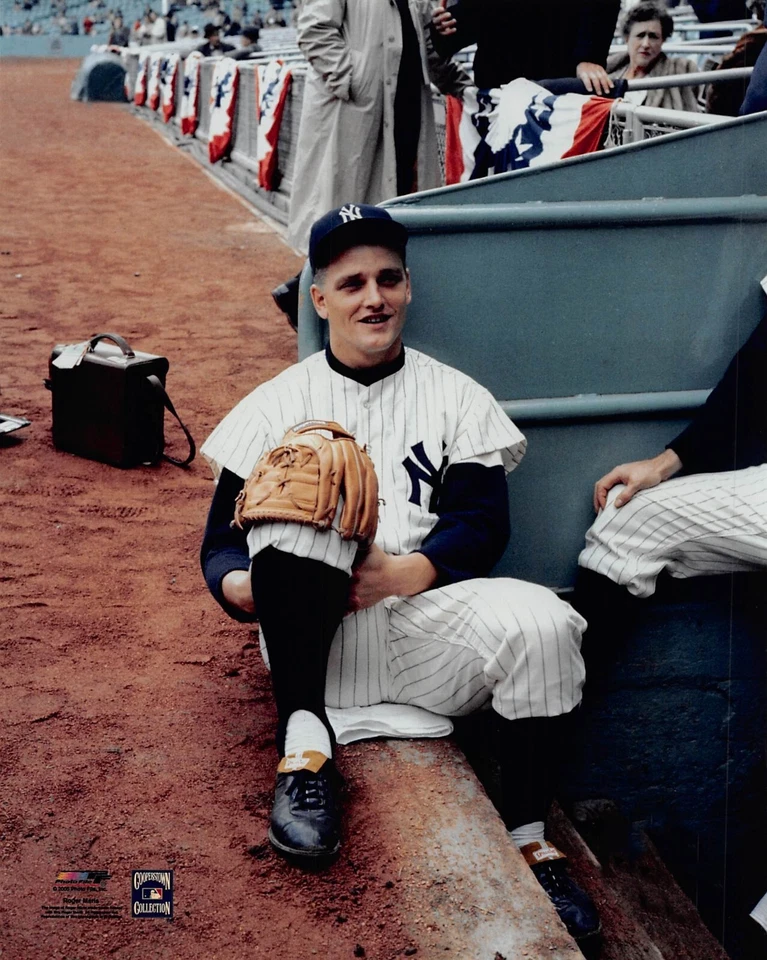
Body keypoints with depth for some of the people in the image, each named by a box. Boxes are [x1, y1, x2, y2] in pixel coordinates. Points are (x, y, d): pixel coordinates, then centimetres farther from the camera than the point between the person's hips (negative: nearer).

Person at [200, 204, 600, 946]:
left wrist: (409, 573, -17)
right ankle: (303, 740, -26)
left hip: (425, 634, 1)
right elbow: (221, 537, 8)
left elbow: (484, 524, 3)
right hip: (315, 644, 0)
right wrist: (239, 584, -17)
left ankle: (527, 841, -8)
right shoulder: (278, 403, 13)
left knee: (541, 622, -29)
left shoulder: (458, 398, 14)